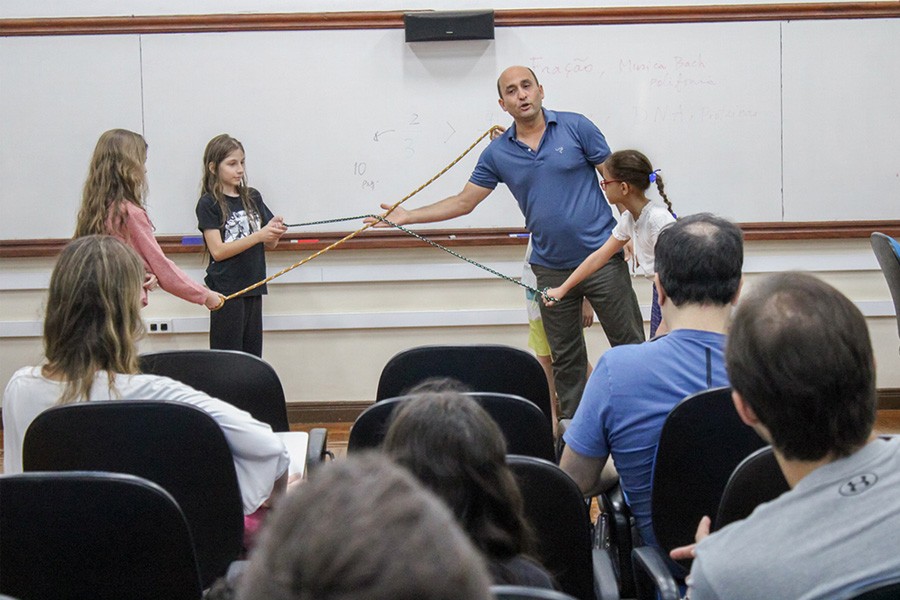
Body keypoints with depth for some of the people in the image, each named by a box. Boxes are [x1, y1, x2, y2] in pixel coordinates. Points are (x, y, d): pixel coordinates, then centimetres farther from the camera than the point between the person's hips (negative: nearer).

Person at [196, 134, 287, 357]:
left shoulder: (253, 198, 10)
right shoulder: (208, 204, -5)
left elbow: (270, 244, 12)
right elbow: (218, 251, -14)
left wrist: (275, 232, -12)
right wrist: (259, 235, -21)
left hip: (253, 288, 5)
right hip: (226, 290, -5)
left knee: (253, 355, 7)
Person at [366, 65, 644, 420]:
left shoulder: (575, 127, -3)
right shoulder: (497, 154, 4)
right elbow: (463, 202, 9)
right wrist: (408, 216, 5)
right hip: (551, 268, 3)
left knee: (630, 346, 2)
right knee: (565, 358, 10)